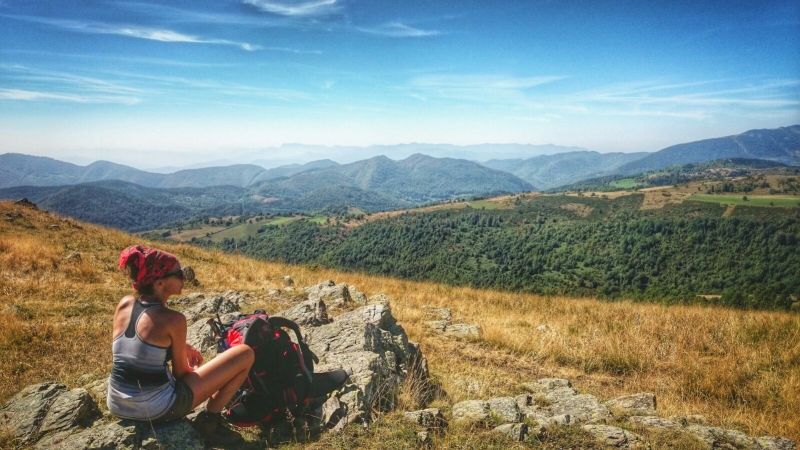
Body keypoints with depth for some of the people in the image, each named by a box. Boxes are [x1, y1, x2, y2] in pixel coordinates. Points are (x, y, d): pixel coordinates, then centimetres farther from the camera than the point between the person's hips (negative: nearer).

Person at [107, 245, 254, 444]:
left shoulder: (124, 304, 1)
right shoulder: (173, 319, -17)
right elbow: (181, 373, -6)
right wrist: (196, 370, 16)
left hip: (117, 406, 7)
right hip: (157, 409, -7)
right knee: (245, 354, -5)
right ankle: (209, 419, 4)